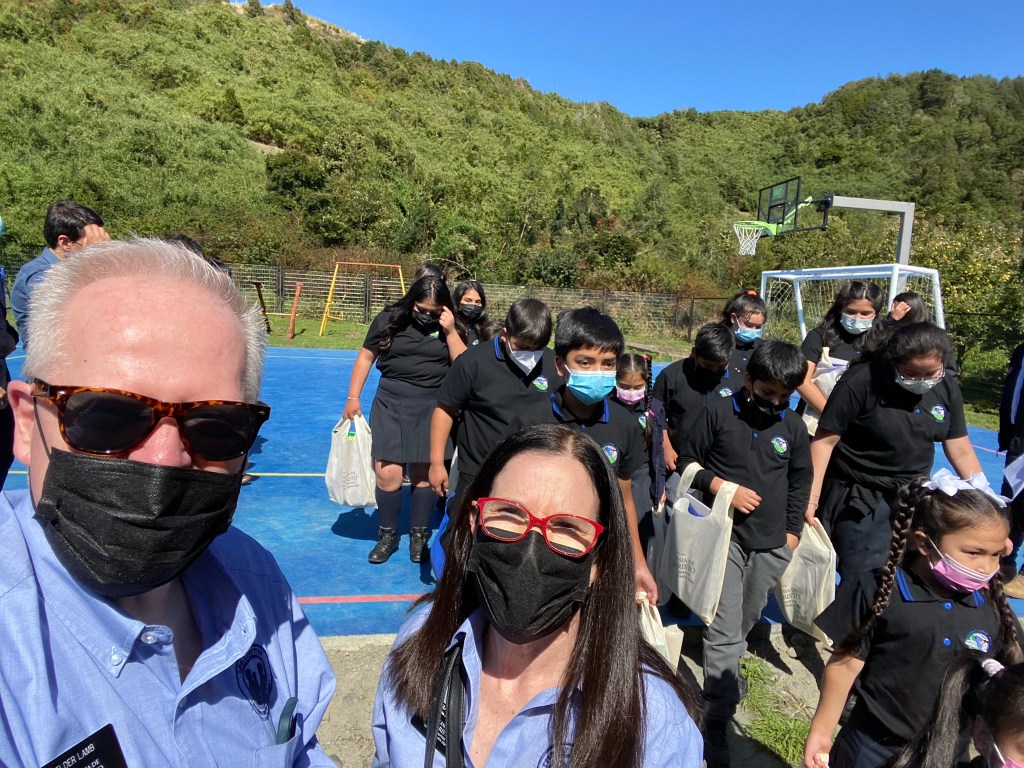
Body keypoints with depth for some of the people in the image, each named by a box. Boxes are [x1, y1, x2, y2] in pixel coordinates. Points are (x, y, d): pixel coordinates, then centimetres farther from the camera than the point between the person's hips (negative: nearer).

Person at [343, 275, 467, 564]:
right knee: (388, 473, -4)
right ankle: (387, 535, 18)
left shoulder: (449, 327, 2)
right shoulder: (390, 319, 0)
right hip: (391, 403, 0)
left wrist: (450, 332, -13)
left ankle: (419, 536, 24)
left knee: (423, 474, 5)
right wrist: (353, 397, 3)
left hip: (432, 407, 0)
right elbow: (366, 357, 7)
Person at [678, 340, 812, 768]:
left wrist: (793, 532, 10)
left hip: (771, 544, 4)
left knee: (744, 624, 14)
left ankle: (727, 671, 40)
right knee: (724, 632, -5)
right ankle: (716, 727, 4)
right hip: (724, 535, -3)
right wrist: (722, 487, -14)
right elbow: (687, 461, 0)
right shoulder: (718, 413, -6)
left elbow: (800, 482, 14)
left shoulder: (793, 426, 4)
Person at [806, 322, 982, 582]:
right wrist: (812, 497, -21)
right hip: (860, 499, -6)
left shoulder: (947, 388, -2)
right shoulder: (861, 382, -21)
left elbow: (961, 451, 6)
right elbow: (825, 440, -18)